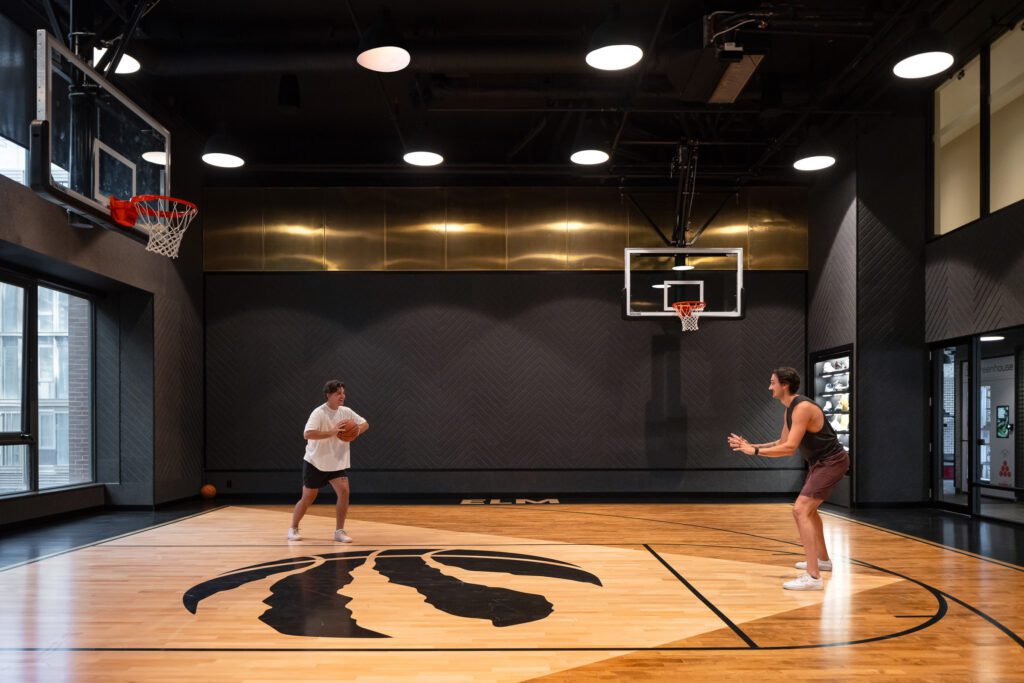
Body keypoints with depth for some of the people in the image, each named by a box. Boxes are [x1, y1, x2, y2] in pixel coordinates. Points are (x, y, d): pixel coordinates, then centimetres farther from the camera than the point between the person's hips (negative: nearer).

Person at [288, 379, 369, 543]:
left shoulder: (346, 412, -3)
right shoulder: (319, 413, -21)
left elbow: (365, 424, 8)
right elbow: (307, 434, -34)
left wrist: (356, 432, -14)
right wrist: (332, 432, -37)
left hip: (337, 463, 4)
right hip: (315, 462, -4)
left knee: (344, 492, -14)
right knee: (308, 497, 7)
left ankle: (339, 531, -3)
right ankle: (293, 528, 28)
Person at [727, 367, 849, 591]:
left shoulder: (802, 408, -23)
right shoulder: (790, 410, 9)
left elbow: (789, 448, -29)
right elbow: (782, 443, 16)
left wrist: (755, 451, -24)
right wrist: (751, 446, 8)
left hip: (832, 462, -11)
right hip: (820, 462, 11)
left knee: (801, 510, -20)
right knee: (809, 509, 26)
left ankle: (813, 576, -23)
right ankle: (822, 560, 43)